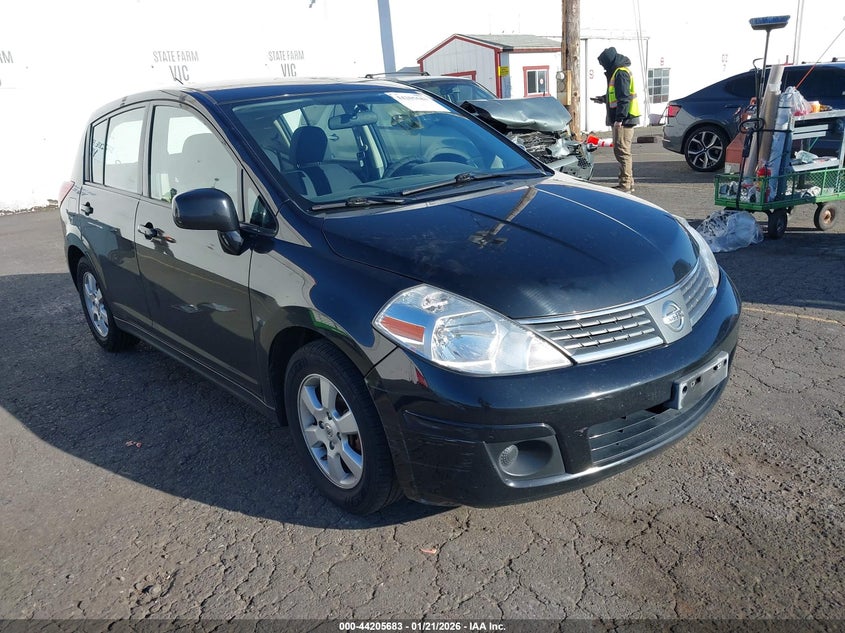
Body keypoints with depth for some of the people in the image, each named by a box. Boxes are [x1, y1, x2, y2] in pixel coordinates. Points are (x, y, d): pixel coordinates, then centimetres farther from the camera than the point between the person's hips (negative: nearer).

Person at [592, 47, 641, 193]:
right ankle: (628, 182, 20)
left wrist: (619, 118, -24)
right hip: (623, 119, 11)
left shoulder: (621, 73, -13)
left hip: (624, 119, -11)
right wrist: (603, 99, 36)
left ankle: (625, 184, -9)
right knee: (624, 151, 14)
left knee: (621, 151, -10)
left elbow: (624, 97, -21)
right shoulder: (617, 72, 19)